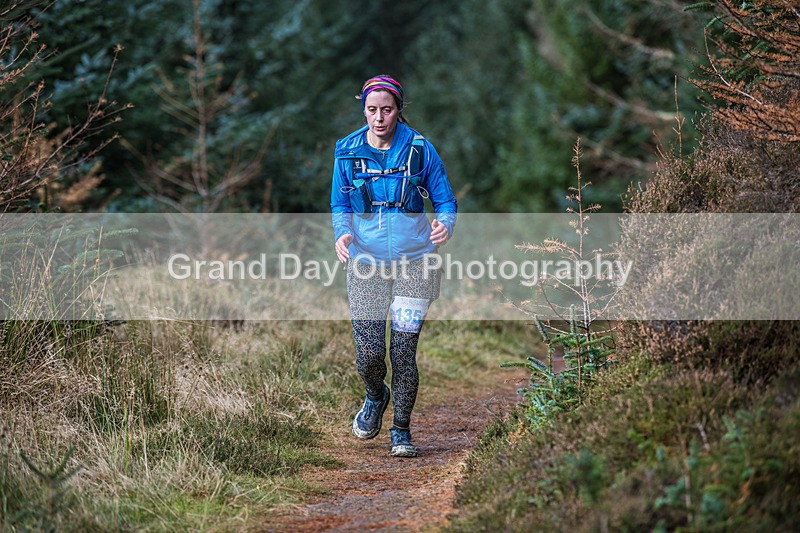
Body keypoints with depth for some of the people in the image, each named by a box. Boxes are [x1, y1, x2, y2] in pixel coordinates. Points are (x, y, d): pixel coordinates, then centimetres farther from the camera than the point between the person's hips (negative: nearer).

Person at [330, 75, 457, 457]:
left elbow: (445, 201, 2)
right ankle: (375, 397, 29)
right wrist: (342, 235, -13)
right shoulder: (347, 151, 2)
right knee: (369, 354, -6)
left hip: (415, 261, -1)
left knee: (403, 352, -4)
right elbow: (340, 206, 9)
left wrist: (445, 226, -20)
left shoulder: (420, 149, -3)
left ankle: (401, 430, 16)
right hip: (366, 263, 1)